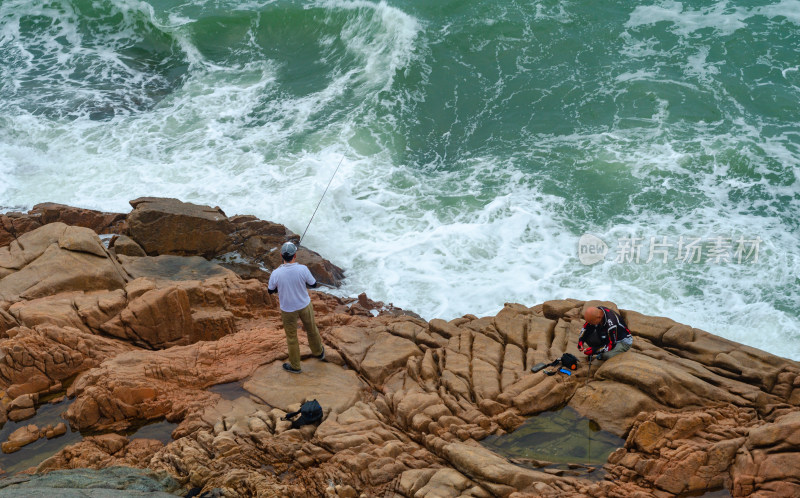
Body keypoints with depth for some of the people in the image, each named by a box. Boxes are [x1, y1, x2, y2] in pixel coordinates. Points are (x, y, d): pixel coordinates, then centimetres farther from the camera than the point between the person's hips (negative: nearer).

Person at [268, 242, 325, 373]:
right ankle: (318, 352, 50)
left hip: (288, 310, -1)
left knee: (291, 337, 16)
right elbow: (313, 284, -6)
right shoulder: (303, 269, -23)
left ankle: (295, 366, 32)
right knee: (311, 330, 26)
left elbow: (270, 291, -5)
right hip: (305, 306, 1)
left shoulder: (276, 273, -24)